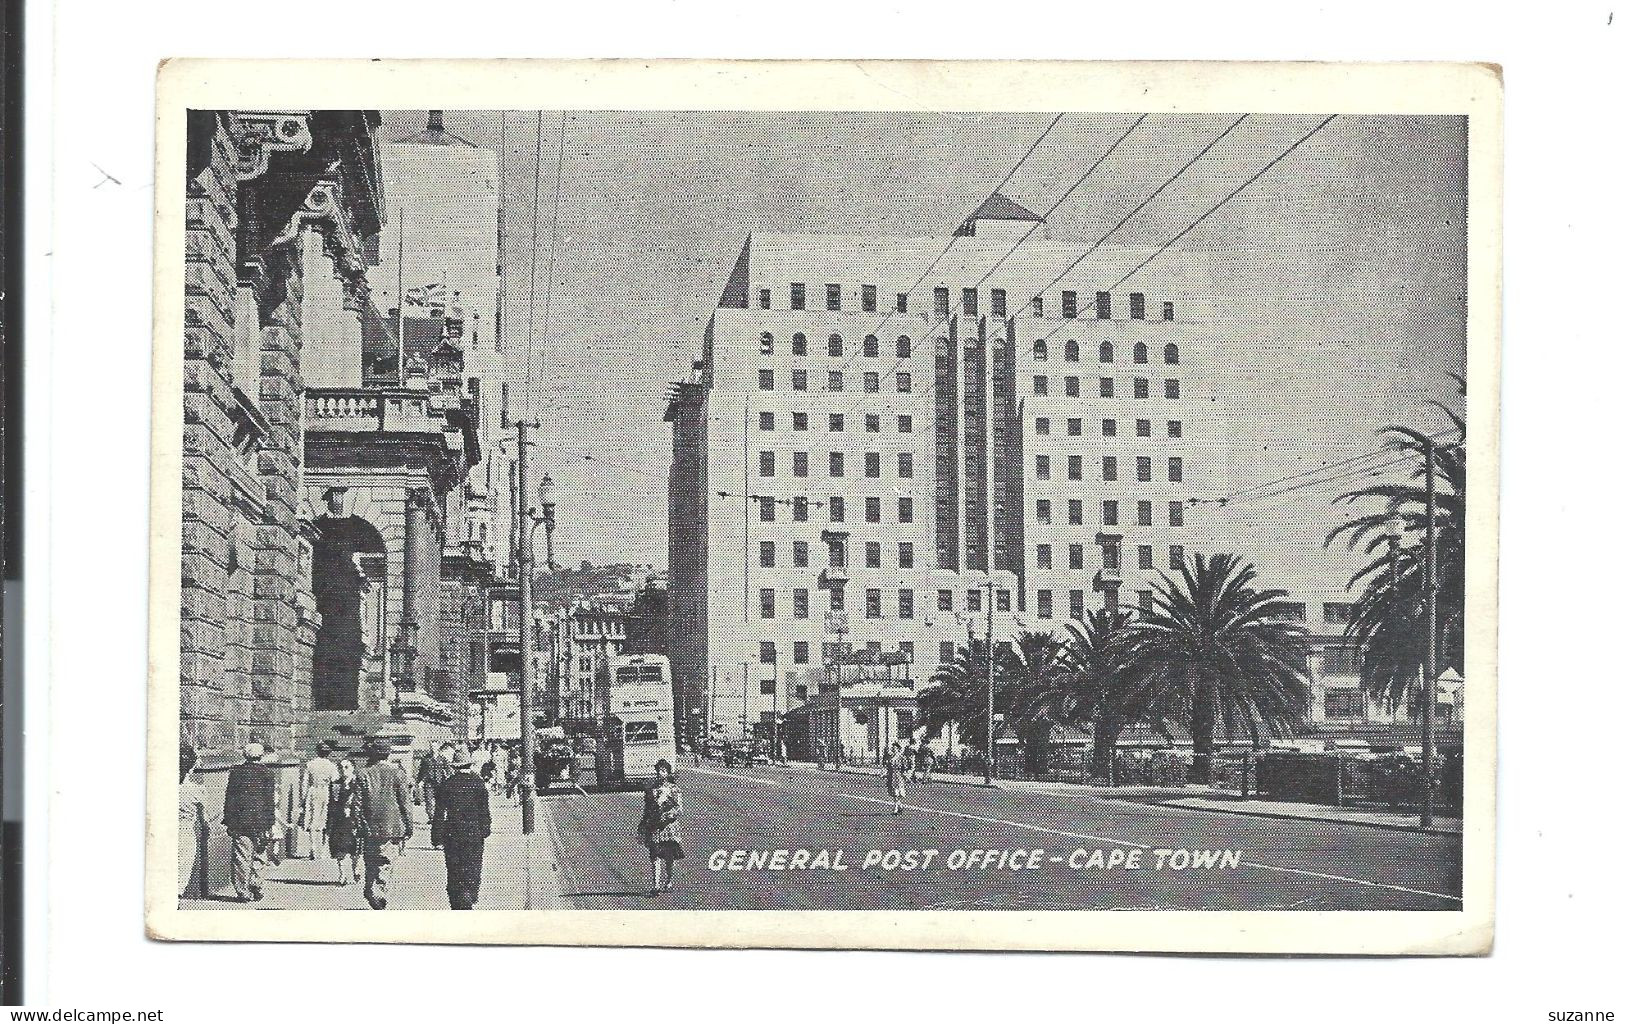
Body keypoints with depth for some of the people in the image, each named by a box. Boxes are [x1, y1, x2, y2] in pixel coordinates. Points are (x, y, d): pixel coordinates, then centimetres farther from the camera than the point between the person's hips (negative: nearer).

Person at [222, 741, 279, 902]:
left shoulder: (236, 772, 2)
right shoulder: (268, 773, 0)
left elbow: (229, 798, 3)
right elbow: (272, 801, -1)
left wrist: (228, 822, 8)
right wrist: (272, 824, 2)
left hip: (239, 822, 0)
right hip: (262, 822, 0)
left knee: (241, 859, 3)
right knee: (259, 858, 10)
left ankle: (243, 892, 2)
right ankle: (258, 890, 10)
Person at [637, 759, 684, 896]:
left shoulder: (674, 789, 4)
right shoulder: (650, 790, 14)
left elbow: (679, 808, -5)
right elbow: (646, 811, 19)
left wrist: (667, 815, -21)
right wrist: (642, 827, 16)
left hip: (669, 824, -2)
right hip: (653, 826, 2)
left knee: (669, 856, 2)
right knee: (655, 855, -9)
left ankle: (668, 882, 21)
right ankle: (655, 886, -14)